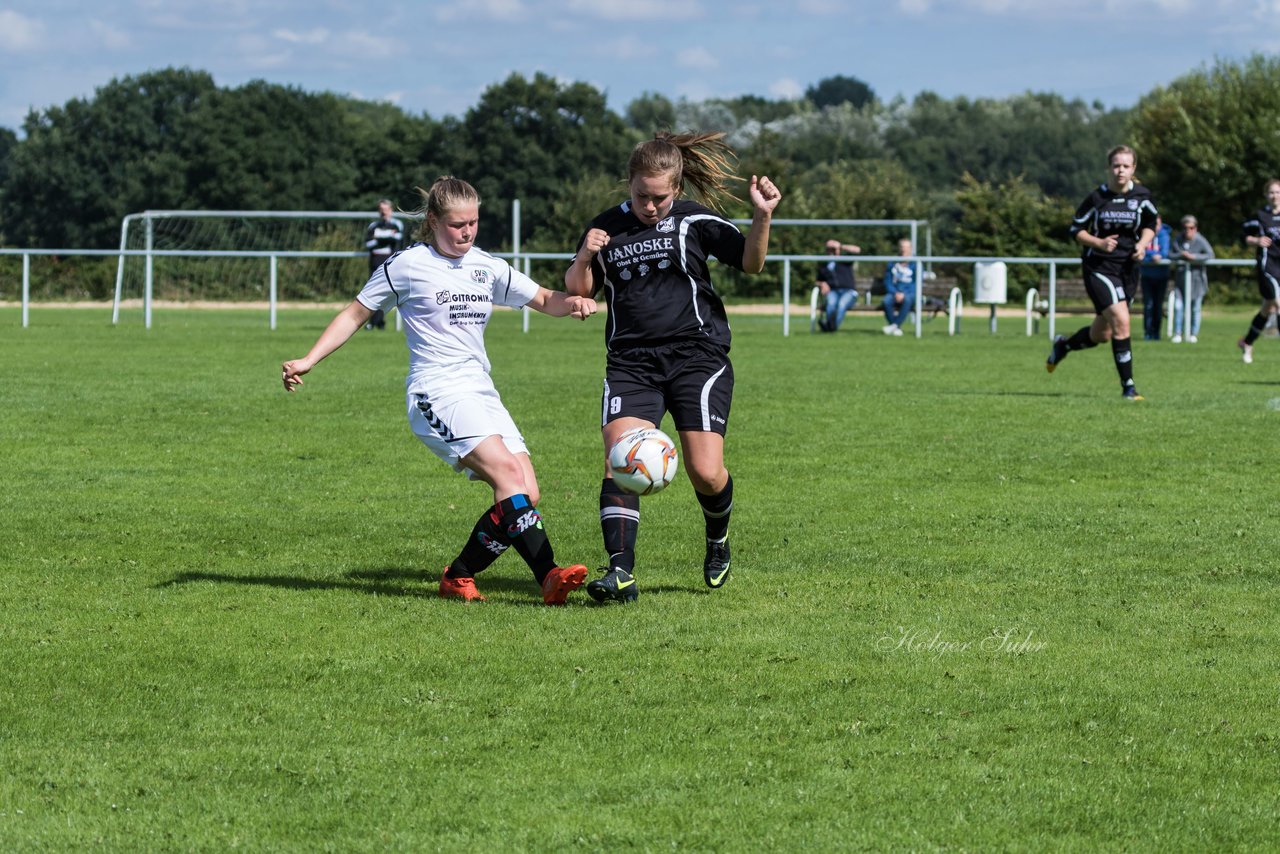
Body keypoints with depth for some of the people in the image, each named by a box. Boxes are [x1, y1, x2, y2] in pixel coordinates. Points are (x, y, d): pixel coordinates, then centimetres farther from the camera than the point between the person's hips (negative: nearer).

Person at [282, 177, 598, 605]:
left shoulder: (488, 268, 14)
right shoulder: (407, 265, 0)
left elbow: (544, 300, 17)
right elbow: (356, 314, 8)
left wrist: (572, 302, -6)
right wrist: (308, 360, 2)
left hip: (482, 393, 7)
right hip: (437, 393, -7)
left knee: (525, 494, -7)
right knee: (507, 472, -26)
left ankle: (458, 577, 6)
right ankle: (549, 576, -31)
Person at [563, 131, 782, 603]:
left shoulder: (693, 220, 3)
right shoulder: (606, 227, 9)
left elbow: (750, 262, 6)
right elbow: (576, 291, 14)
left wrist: (762, 217, -10)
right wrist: (585, 256, -6)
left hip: (697, 355, -2)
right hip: (630, 364, 2)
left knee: (705, 472, -9)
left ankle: (718, 538, 25)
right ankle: (620, 571, -20)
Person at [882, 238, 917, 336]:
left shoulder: (915, 265, 2)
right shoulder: (891, 265, 10)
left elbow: (916, 284, -4)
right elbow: (888, 283, 6)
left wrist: (904, 294, -19)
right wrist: (895, 293, -14)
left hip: (909, 294, -2)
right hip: (894, 293, 2)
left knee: (907, 299, -39)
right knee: (887, 300, -33)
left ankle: (895, 325, -33)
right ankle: (897, 328, -24)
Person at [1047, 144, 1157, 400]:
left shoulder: (1142, 196, -1)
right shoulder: (1096, 198, -9)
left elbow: (1150, 225, 15)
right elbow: (1076, 229, -1)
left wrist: (1143, 244, -4)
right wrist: (1099, 242, -18)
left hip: (1128, 268, 5)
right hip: (1099, 267, -5)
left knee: (1101, 335, 11)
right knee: (1121, 321, -20)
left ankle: (1063, 345, 43)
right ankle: (1127, 385, -13)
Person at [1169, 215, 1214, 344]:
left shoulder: (1200, 241, -7)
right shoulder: (1177, 239, 2)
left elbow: (1210, 255, -15)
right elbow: (1170, 254, 2)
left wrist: (1193, 257, -23)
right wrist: (1180, 255, -17)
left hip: (1196, 277, -2)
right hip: (1180, 278, 2)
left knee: (1195, 308, 3)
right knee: (1177, 306, -6)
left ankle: (1193, 334, 13)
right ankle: (1177, 334, 2)